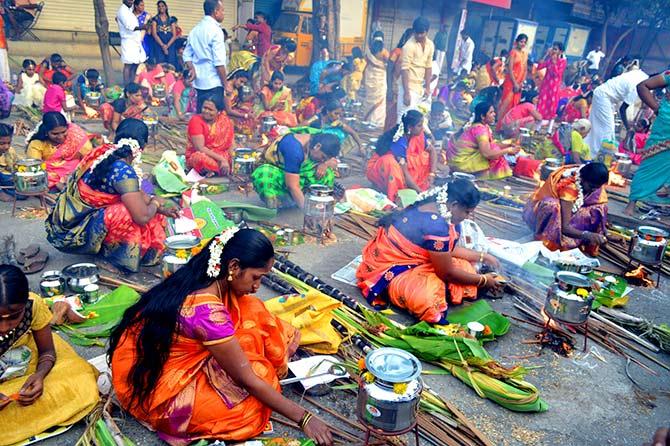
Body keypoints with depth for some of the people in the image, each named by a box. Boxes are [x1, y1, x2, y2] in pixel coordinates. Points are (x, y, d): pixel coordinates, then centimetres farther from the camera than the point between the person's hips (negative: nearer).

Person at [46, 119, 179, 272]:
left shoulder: (104, 152, 0)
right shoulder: (123, 171, -25)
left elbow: (135, 193, 12)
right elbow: (142, 217, -28)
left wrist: (162, 209, 10)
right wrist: (155, 203, -7)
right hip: (74, 234, -8)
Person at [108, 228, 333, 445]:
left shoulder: (200, 277, -7)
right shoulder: (207, 311, -33)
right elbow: (248, 380, -25)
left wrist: (281, 338, -3)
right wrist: (303, 418, -18)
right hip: (152, 386, -7)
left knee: (251, 312, -3)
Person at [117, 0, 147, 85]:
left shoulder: (129, 10, 17)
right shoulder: (122, 11, -9)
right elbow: (130, 26, -22)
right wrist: (142, 27, -36)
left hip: (136, 41, 9)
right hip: (128, 42, -9)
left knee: (135, 65, 8)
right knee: (128, 65, -9)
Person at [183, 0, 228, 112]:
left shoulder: (195, 29, 13)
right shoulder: (215, 30, -11)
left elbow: (187, 55, 13)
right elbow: (219, 62, -16)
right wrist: (225, 84, -11)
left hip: (199, 81, 8)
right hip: (213, 82, -8)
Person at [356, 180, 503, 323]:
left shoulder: (437, 206, 0)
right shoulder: (436, 225, -29)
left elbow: (449, 249, 15)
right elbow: (447, 273, -18)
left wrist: (482, 257, 16)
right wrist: (483, 280, -5)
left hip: (408, 257, 10)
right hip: (389, 268, -10)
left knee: (463, 266, 7)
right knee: (429, 299, -35)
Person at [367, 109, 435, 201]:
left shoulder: (418, 135, -11)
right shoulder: (399, 143, -31)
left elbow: (432, 151, -2)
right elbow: (404, 172, -32)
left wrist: (432, 174, -16)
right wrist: (420, 191, -33)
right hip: (380, 169, -7)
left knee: (425, 157, -7)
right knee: (389, 162, -40)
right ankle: (392, 196, -28)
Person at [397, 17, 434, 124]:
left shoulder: (430, 45, 5)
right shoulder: (409, 46, -16)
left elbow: (428, 67, 12)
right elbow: (404, 70, -19)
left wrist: (427, 87, 8)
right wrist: (406, 92, -24)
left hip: (420, 86, 7)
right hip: (409, 86, -7)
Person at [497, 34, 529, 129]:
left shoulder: (525, 54, 12)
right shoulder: (513, 52, -7)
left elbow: (525, 70, 12)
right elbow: (510, 69, -13)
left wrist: (522, 83, -1)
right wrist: (515, 83, -15)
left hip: (519, 83, 7)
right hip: (511, 81, -7)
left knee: (514, 103, 8)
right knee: (506, 102, -7)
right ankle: (500, 125, -3)